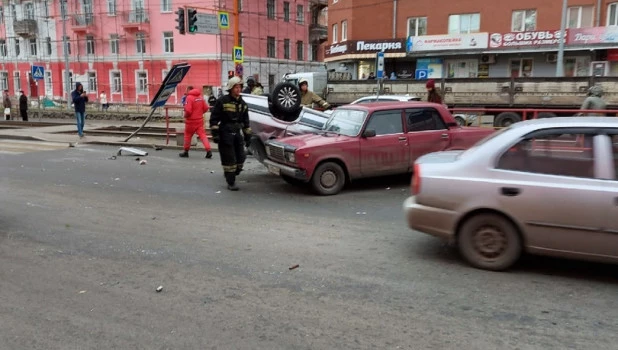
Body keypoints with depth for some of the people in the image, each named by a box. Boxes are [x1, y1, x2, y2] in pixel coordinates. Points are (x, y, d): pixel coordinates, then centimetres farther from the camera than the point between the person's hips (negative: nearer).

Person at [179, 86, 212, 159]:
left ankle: (186, 152, 22)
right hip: (200, 120, 5)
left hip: (191, 121, -5)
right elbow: (205, 108, 4)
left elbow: (188, 110, -21)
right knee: (202, 134, 2)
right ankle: (208, 150, -12)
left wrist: (185, 116, -2)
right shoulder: (201, 97, 3)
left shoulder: (189, 97, -15)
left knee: (188, 135, 12)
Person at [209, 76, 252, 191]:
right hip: (225, 134, -6)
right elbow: (214, 118, -7)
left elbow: (246, 121, 18)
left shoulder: (243, 104, 11)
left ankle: (232, 174, 29)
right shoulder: (222, 101, -7)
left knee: (241, 157, 6)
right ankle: (231, 182, 6)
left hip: (237, 133, 6)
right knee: (229, 159, -4)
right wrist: (215, 133, -13)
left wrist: (247, 135, 16)